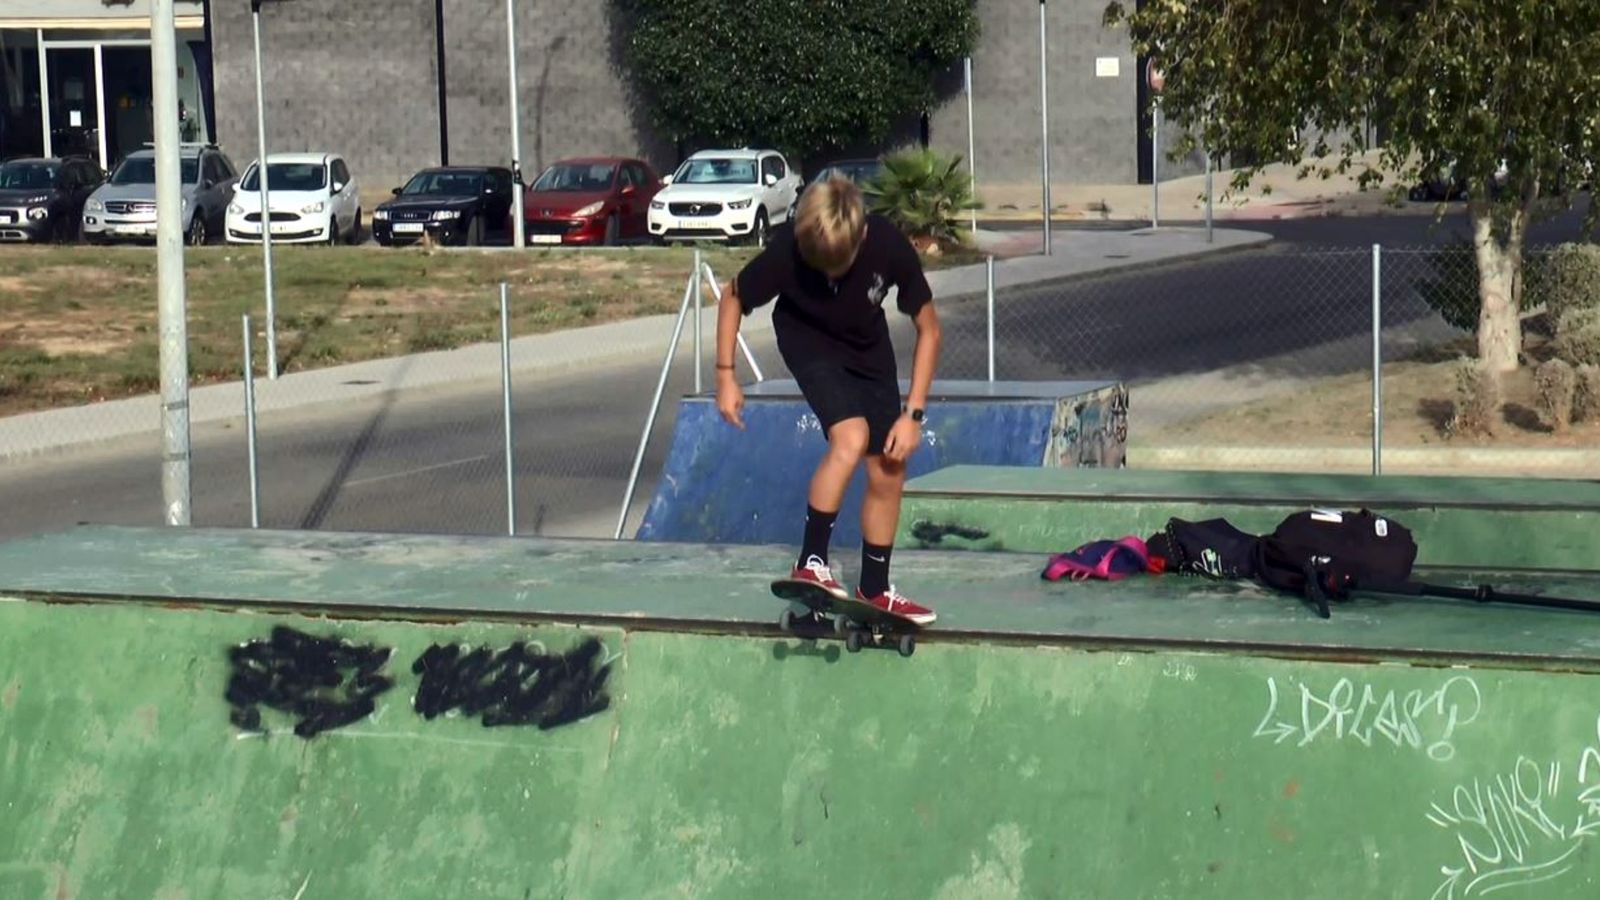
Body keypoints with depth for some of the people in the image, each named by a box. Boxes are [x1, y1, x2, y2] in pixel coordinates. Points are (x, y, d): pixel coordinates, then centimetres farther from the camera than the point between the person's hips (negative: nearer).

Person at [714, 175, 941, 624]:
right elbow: (732, 298, -12)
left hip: (868, 347, 3)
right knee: (851, 438, -28)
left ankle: (874, 591, 20)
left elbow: (928, 329, -17)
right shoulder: (787, 249, -33)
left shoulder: (889, 246, -31)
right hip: (808, 339, -3)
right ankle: (811, 563, -18)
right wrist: (726, 376, -14)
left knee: (888, 473, 4)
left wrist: (913, 413, -20)